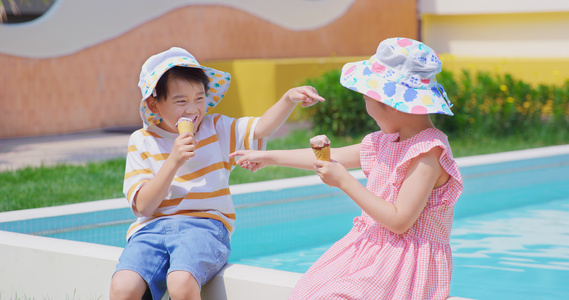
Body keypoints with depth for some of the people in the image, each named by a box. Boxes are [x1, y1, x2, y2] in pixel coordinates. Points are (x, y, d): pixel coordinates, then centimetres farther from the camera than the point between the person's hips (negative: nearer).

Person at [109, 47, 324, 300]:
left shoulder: (216, 130, 12)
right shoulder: (142, 142, 7)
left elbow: (260, 128, -2)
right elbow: (143, 206, -2)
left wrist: (289, 99, -20)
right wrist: (173, 161, -12)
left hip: (204, 225, 0)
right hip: (152, 228, 1)